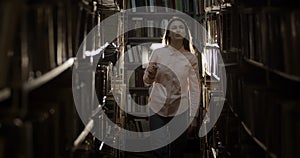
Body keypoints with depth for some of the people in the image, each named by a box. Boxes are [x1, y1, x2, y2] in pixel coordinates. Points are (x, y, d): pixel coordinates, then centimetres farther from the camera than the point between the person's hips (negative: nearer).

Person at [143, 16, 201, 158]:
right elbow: (147, 81, 5)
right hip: (158, 109, 0)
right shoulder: (158, 53, 0)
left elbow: (195, 89, 4)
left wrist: (194, 116, 3)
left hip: (180, 110, 1)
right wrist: (150, 74, -18)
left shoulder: (190, 58, 1)